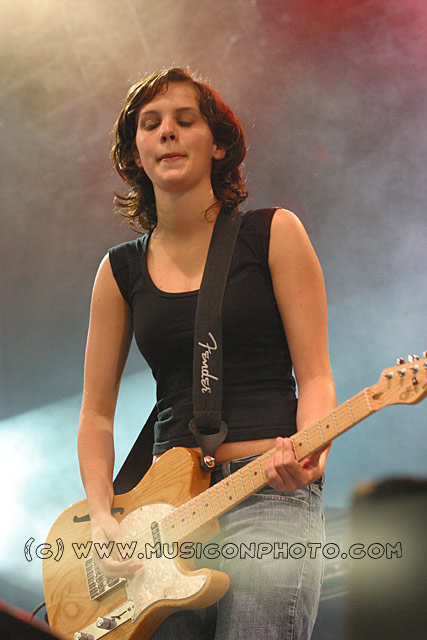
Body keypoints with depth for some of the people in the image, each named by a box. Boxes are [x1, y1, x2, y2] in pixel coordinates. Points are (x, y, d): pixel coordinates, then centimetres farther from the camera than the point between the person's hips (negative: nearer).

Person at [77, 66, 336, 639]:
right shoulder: (122, 270, 12)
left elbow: (314, 377, 0)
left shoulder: (273, 234, 4)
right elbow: (96, 414, 14)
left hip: (269, 493, -3)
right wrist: (102, 517, -2)